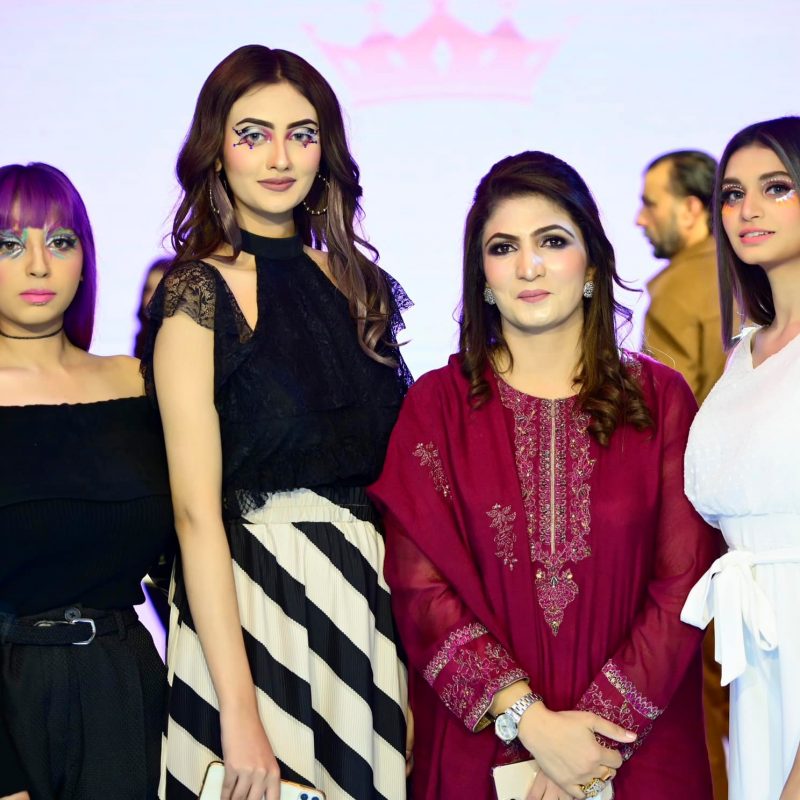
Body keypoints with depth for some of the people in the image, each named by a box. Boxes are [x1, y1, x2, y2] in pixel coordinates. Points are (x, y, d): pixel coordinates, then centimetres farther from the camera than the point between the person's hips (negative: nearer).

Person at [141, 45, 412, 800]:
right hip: (249, 603, -5)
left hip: (368, 593, 5)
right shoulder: (196, 295, -8)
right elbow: (196, 511, -14)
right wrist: (239, 712, -19)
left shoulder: (357, 285, 8)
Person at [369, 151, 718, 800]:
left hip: (640, 746, 1)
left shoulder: (661, 399, 0)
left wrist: (602, 725, -16)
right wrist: (530, 720, -18)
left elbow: (683, 585, -5)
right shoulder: (436, 406, -2)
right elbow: (420, 588, -8)